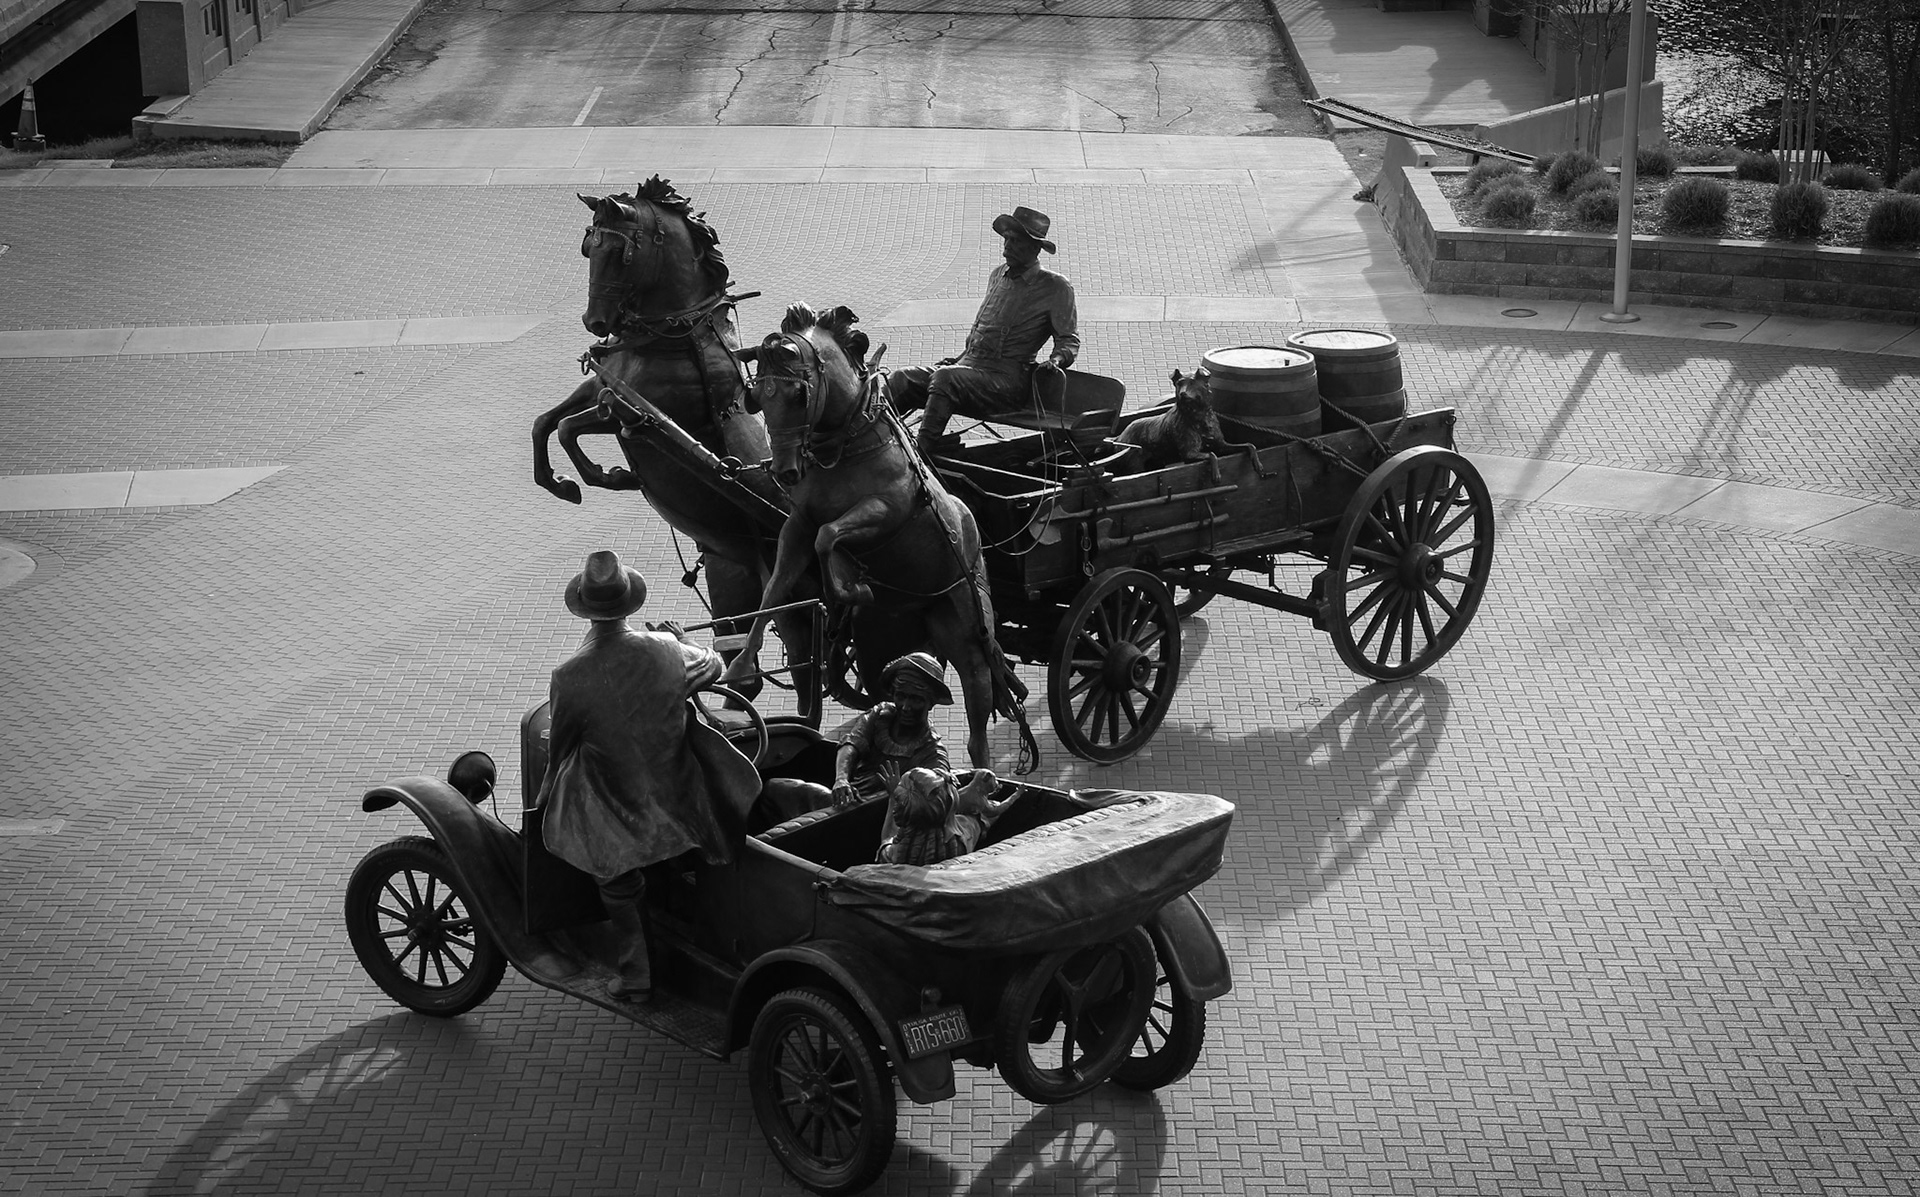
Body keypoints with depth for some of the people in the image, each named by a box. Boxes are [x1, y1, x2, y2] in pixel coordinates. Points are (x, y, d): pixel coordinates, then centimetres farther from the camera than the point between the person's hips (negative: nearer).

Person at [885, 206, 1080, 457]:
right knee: (901, 380, -17)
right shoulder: (998, 276, 22)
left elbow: (1069, 340, 4)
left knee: (945, 379, -36)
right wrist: (960, 358, 21)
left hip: (1008, 380, -7)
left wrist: (1055, 360, -16)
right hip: (968, 368, 7)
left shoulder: (1055, 288, 3)